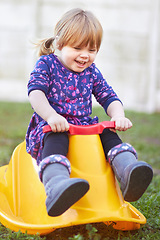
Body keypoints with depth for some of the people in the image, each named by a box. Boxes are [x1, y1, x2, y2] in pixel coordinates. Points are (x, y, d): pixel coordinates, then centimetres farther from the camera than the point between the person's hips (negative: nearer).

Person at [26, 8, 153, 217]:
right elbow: (35, 91, -13)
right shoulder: (47, 64, 2)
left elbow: (109, 98, 13)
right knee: (56, 139, -38)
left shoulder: (92, 72, 15)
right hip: (50, 128, -5)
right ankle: (57, 186, -66)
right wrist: (51, 116, -33)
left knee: (108, 135, -20)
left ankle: (129, 172, -44)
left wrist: (118, 115, -12)